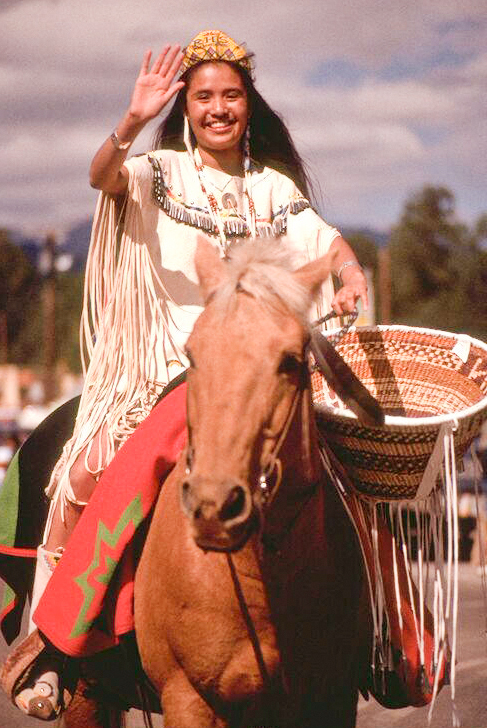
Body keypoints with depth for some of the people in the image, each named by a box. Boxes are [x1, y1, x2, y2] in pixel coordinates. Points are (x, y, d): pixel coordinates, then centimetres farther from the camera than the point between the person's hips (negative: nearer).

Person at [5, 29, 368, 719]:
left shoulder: (273, 188, 15)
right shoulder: (161, 172, 5)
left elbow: (326, 239, 8)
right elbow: (102, 175, -15)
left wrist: (351, 273, -17)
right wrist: (133, 121, -37)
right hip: (162, 369, -2)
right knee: (86, 472, -22)